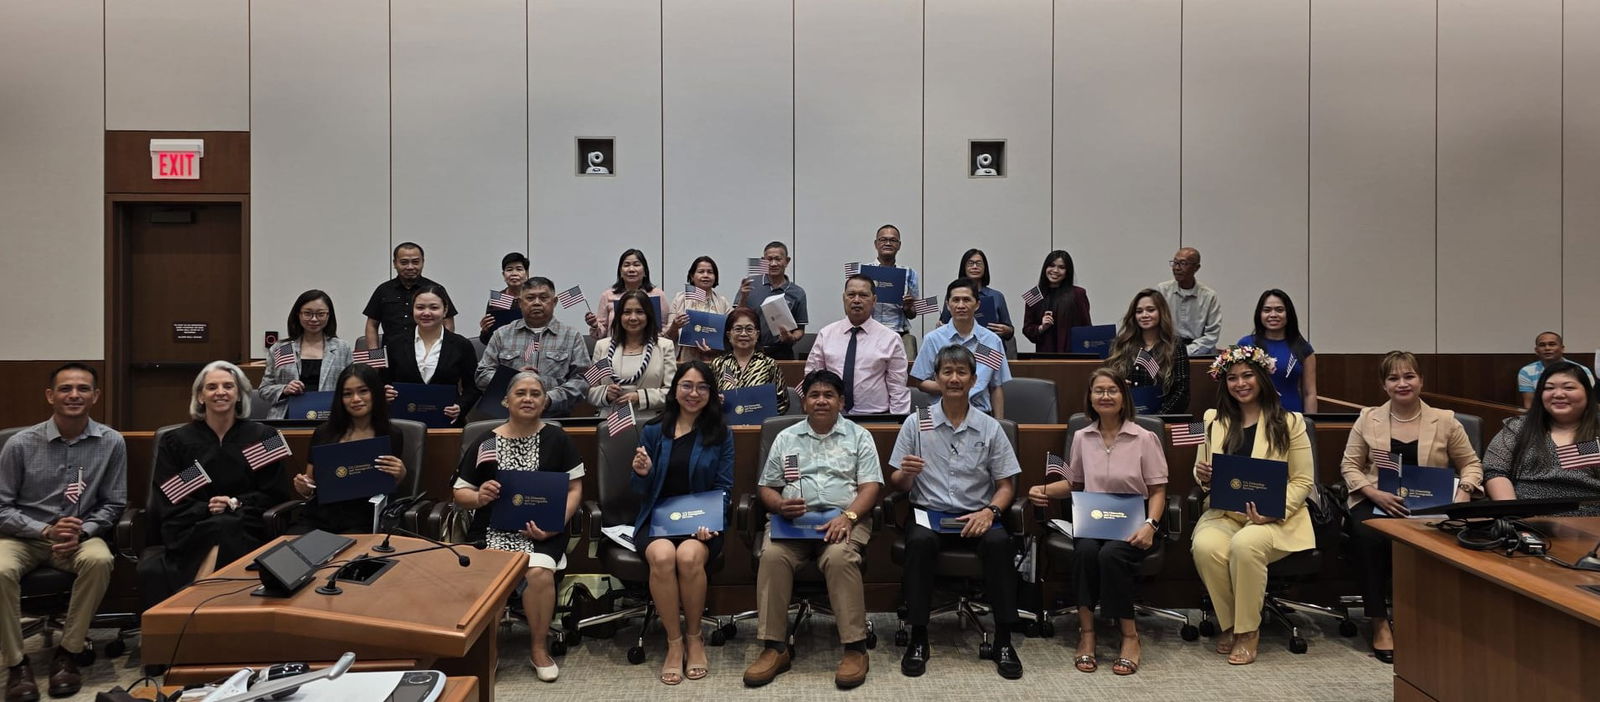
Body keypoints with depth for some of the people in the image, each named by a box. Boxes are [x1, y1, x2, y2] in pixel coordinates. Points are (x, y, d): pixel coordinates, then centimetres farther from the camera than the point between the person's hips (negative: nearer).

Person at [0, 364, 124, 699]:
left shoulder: (111, 443, -5)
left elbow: (112, 504, 1)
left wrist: (81, 533, -17)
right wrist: (46, 530, -18)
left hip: (82, 535, 0)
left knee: (100, 560, -33)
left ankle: (67, 653, -15)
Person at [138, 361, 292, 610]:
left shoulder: (262, 437, 12)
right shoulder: (175, 442, 16)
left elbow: (275, 494, 8)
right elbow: (169, 503, 7)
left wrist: (235, 503, -8)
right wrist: (207, 508, -11)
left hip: (244, 528, -1)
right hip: (191, 530, 1)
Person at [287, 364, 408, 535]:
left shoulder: (392, 437, 4)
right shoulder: (323, 433, 11)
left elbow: (392, 496, 6)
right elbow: (311, 486, 18)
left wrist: (399, 478, -15)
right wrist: (304, 489, -4)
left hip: (360, 524, -3)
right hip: (316, 518, 3)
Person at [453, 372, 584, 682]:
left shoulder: (557, 439, 7)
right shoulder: (485, 443, 8)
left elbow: (574, 488, 7)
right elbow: (460, 492, 13)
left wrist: (556, 524, -9)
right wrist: (479, 497, -11)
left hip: (542, 529, -1)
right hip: (493, 528, 1)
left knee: (540, 572, -30)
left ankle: (540, 648, -4)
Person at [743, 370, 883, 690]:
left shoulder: (858, 436, 12)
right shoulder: (786, 438, 18)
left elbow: (871, 487, 2)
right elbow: (766, 488, 16)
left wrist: (848, 515, -17)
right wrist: (780, 505, -8)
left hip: (843, 517, -2)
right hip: (792, 518, 2)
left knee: (839, 556, -34)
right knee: (772, 555, -29)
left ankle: (855, 648, -25)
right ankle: (774, 647, -22)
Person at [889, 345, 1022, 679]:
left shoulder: (990, 428, 8)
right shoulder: (915, 423, 6)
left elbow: (1006, 485, 9)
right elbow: (897, 485, 7)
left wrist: (989, 511, -11)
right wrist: (906, 473, -17)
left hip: (976, 516, 1)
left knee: (999, 542, -31)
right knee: (920, 541, -34)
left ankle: (1003, 640, -17)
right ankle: (918, 639, -22)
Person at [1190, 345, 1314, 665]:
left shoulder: (1289, 422, 4)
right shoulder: (1214, 420, 13)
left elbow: (1302, 481, 1)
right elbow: (1201, 473, 18)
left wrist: (1273, 511, -16)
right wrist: (1204, 477, -9)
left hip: (1275, 519, -3)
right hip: (1224, 513, 3)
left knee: (1245, 544, -35)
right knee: (1205, 546, -30)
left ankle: (1248, 630, -15)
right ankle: (1229, 625, -8)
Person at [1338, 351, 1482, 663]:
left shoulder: (1445, 421, 8)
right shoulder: (1368, 419, 7)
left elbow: (1471, 463, 14)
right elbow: (1350, 465, 6)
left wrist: (1464, 492, -6)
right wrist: (1375, 494, -11)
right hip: (1377, 503, 0)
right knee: (1369, 537, -34)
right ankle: (1379, 623, -21)